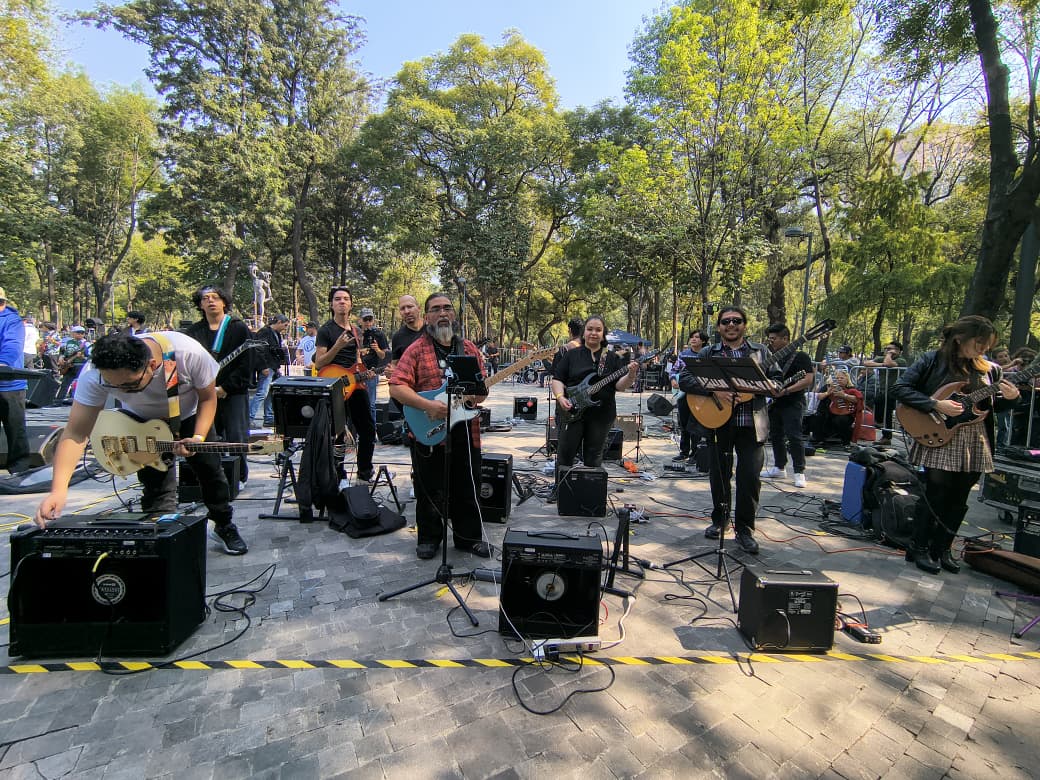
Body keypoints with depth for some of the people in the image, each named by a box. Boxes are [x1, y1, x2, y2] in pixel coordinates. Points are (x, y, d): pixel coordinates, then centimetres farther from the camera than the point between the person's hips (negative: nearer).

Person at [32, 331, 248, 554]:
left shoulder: (190, 354, -38)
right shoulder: (95, 374, -34)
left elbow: (208, 398, -20)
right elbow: (76, 433, -32)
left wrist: (199, 438, -32)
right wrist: (58, 490, -43)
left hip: (190, 417, 0)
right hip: (143, 423, 0)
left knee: (211, 472, 4)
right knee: (157, 489, -10)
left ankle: (224, 527, 27)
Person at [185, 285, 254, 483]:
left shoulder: (239, 328, 1)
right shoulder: (194, 331, 13)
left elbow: (246, 365, -5)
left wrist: (224, 389, -10)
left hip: (234, 393, -3)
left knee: (236, 439, -6)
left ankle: (239, 477, 6)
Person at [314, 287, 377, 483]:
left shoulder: (355, 331, 15)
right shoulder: (326, 330, -4)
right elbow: (318, 364, -10)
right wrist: (338, 346, -22)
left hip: (356, 385, 7)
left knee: (367, 430, 11)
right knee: (337, 435, -1)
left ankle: (365, 471, 26)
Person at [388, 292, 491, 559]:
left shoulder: (469, 348, 10)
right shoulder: (416, 349, -3)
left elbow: (482, 386, 13)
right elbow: (396, 387, -11)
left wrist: (478, 395, -12)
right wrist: (428, 405, -23)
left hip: (465, 431, 3)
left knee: (467, 489, 13)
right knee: (429, 491, 10)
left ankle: (469, 536, 31)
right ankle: (428, 537, 31)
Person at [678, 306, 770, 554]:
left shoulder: (761, 352, 10)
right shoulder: (708, 354, 5)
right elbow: (684, 380, -6)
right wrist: (714, 390, -19)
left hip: (753, 424, 0)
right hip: (719, 422, 0)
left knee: (750, 477, -2)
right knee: (720, 475, 11)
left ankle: (744, 529, 15)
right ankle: (719, 520, 32)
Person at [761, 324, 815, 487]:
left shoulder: (800, 356, -7)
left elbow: (808, 380, -16)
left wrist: (785, 390, -23)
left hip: (793, 402, -7)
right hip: (774, 402, 8)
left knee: (794, 436, -11)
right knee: (776, 436, 12)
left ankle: (799, 472, -2)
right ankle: (779, 467, 24)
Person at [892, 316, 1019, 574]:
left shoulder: (989, 369, 8)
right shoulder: (933, 361, -6)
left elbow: (992, 404, 16)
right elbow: (900, 388, -13)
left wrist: (1009, 398, -6)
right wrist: (936, 405, -20)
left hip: (974, 443, 5)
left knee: (958, 498, 10)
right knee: (936, 494, -3)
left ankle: (942, 548, 24)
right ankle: (919, 548, 12)